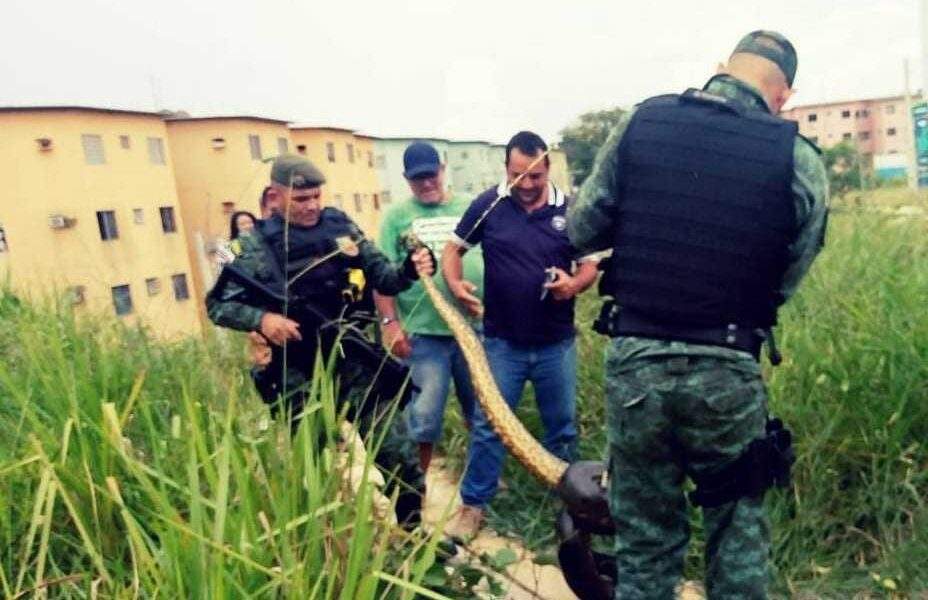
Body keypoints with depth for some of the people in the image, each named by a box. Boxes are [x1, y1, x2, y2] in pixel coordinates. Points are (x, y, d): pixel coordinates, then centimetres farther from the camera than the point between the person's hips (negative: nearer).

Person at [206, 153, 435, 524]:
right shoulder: (257, 244, -3)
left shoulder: (341, 226, 5)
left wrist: (410, 271, -15)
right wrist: (260, 318, -20)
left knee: (401, 461, 4)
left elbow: (382, 278, 7)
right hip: (299, 377, -2)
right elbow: (217, 305, -1)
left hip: (354, 361, 2)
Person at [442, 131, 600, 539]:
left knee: (562, 427, 16)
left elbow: (590, 266, 2)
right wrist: (455, 283, -17)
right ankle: (473, 505, 23)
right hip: (502, 342, -1)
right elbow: (453, 249, 4)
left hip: (557, 344, 1)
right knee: (487, 426, 7)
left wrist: (574, 285, -21)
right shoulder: (488, 205, -5)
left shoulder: (568, 209, -3)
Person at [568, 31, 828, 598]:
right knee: (737, 527, 21)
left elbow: (581, 231, 2)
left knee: (645, 537, 16)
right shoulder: (800, 159, -4)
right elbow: (783, 282, -1)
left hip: (634, 365, 2)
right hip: (727, 373, -1)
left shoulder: (642, 121, -1)